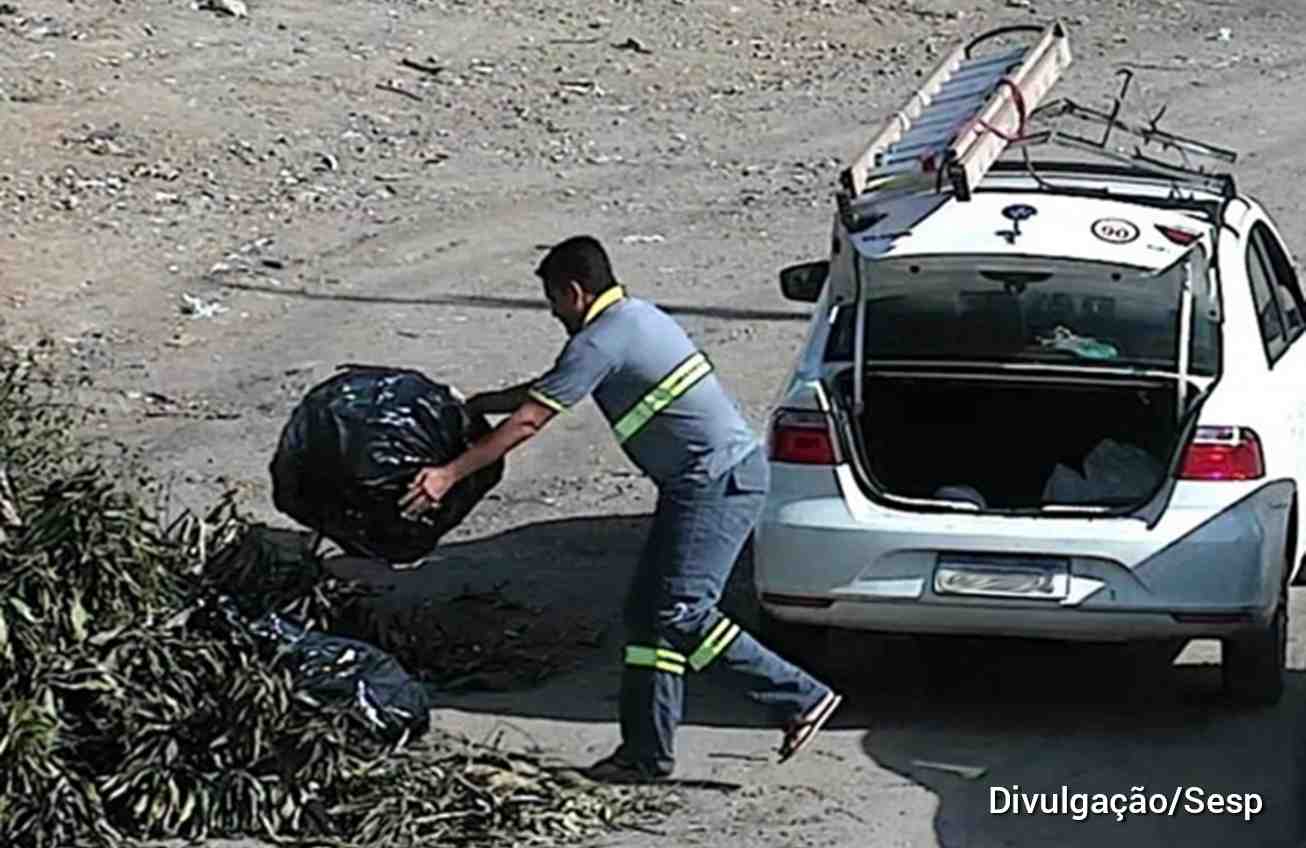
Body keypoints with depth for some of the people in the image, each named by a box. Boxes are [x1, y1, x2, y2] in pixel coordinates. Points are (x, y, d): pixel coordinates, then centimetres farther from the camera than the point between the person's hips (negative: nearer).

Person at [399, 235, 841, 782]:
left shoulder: (601, 341, -13)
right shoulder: (634, 316, 18)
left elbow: (529, 421, -13)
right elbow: (544, 390, 30)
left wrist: (450, 474, -10)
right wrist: (473, 405, 34)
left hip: (718, 480, -10)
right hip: (717, 476, 10)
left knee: (681, 613, -13)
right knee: (648, 612, 9)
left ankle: (801, 699, -9)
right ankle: (646, 752, 10)